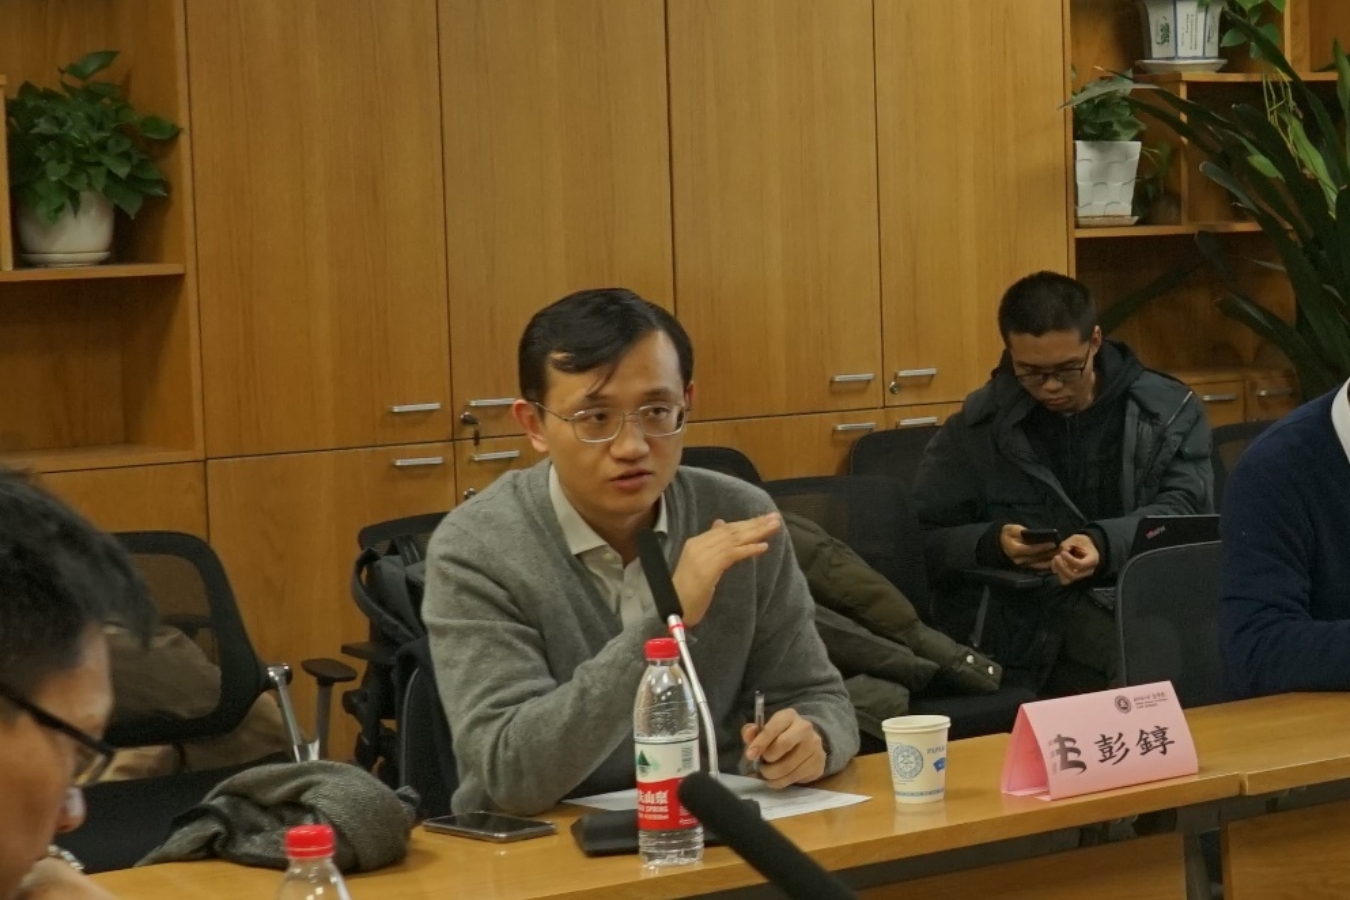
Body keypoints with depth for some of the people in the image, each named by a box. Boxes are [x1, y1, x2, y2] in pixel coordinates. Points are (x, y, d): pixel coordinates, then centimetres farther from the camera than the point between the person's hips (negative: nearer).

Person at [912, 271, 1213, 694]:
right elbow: (922, 541, 9)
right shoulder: (977, 429, 10)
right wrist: (993, 544, -13)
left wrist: (1106, 544, -21)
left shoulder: (1169, 410, 11)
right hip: (1034, 619, -2)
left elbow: (1187, 509, -1)